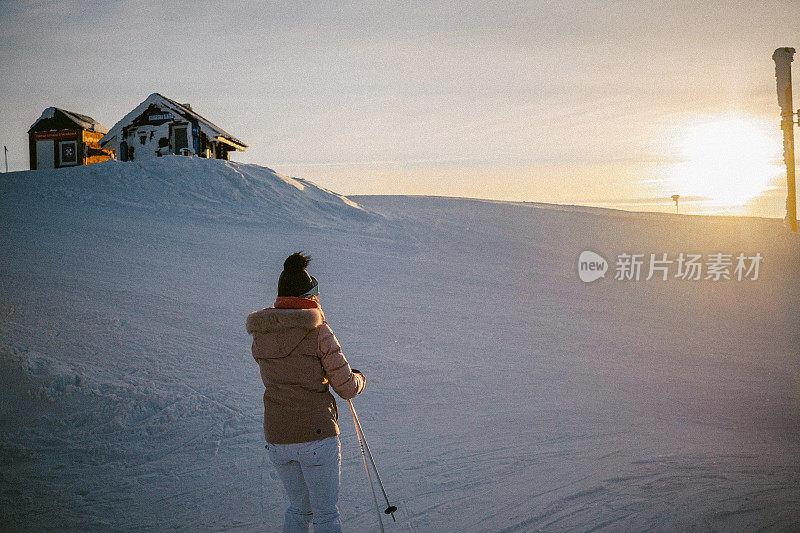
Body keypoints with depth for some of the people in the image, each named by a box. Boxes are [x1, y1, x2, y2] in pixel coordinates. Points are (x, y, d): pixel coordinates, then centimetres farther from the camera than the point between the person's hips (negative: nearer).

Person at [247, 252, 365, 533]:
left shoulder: (260, 335, 3)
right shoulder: (319, 332, -11)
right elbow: (347, 388, -7)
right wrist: (359, 378, 15)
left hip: (276, 439, 5)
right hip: (317, 436, -5)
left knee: (299, 507, 24)